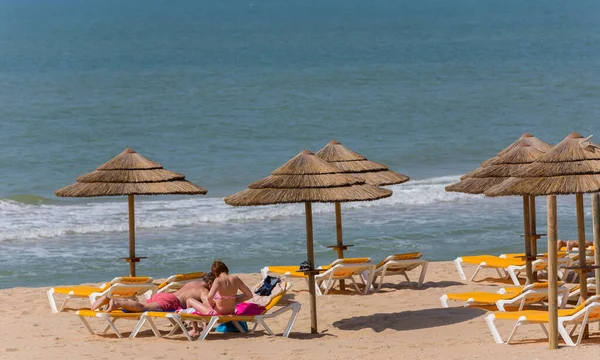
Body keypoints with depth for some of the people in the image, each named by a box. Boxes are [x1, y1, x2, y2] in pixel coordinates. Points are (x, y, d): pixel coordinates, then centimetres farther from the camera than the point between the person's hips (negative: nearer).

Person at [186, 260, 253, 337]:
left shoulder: (218, 280, -22)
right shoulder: (235, 279, -6)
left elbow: (210, 297, -37)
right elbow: (249, 295, -2)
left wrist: (211, 304, -14)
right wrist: (234, 300, 5)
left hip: (217, 312, -7)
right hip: (230, 311, 7)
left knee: (190, 301, 14)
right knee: (205, 301, 37)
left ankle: (195, 330, 21)